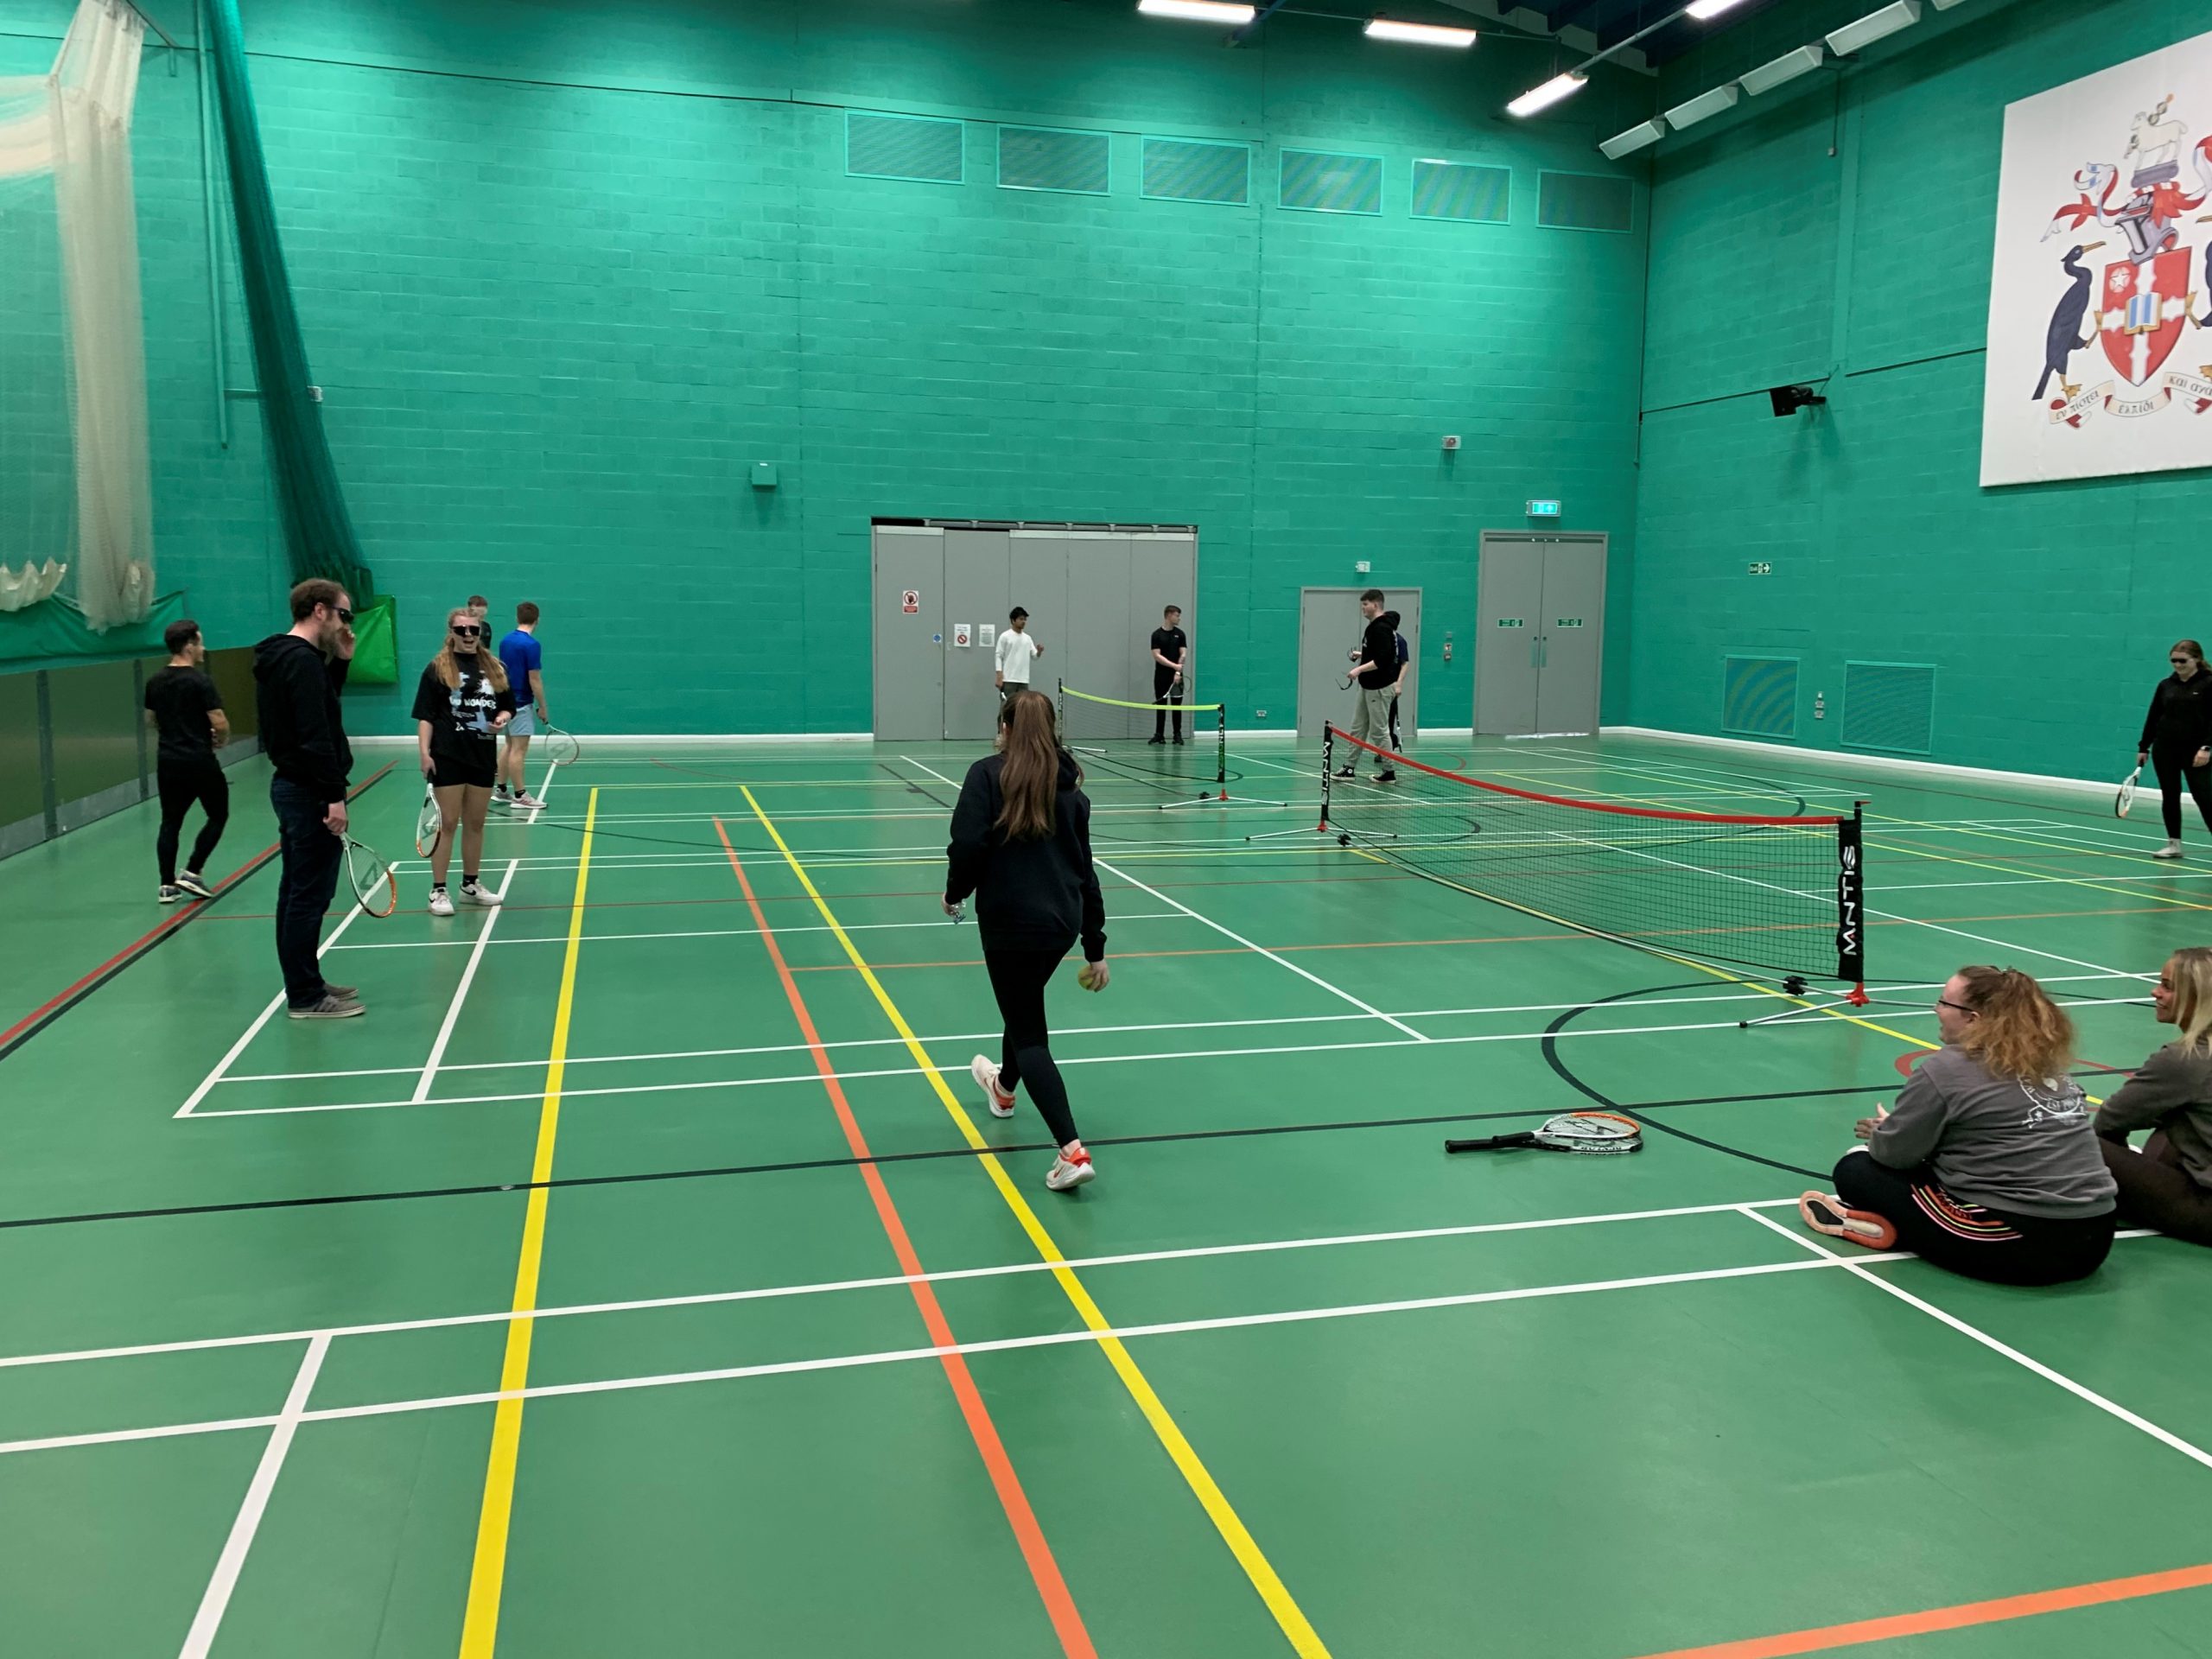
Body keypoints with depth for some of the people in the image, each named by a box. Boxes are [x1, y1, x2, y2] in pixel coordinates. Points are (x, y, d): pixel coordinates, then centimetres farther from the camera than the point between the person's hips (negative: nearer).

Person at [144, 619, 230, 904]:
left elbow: (151, 719, 17)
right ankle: (192, 872, 4)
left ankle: (167, 885, 9)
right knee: (218, 816, 11)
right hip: (199, 761, -6)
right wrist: (222, 740, 3)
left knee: (170, 822, 10)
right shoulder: (199, 681, -14)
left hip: (168, 760, 6)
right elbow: (220, 723, -17)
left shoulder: (155, 682, 7)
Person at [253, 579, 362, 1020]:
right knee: (309, 895, -5)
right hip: (310, 793, -11)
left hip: (290, 786, 11)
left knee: (297, 892, 16)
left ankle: (304, 982, 25)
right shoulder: (304, 660, -19)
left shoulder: (281, 657, 12)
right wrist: (334, 796, -23)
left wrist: (339, 662, 11)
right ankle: (305, 997, 1)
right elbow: (314, 736, -24)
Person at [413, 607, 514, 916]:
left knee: (476, 823, 13)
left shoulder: (494, 668, 10)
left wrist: (502, 718, -6)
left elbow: (507, 707, 17)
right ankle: (438, 890, 5)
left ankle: (471, 884, 24)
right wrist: (424, 752, -13)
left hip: (483, 757, 4)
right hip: (448, 758, -4)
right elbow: (425, 715, -5)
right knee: (447, 823, -2)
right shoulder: (437, 668, -2)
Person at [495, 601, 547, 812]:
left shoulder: (505, 641, 7)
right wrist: (542, 707, -10)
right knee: (519, 749, -4)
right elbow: (534, 679, -18)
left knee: (510, 746, 17)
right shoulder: (531, 644, -17)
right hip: (522, 703, -8)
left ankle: (501, 790, 20)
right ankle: (520, 796, -1)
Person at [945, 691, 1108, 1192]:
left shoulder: (987, 774, -5)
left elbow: (968, 845, -18)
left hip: (1010, 921, -6)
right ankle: (1004, 1088, 57)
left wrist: (955, 893, 3)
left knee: (1028, 1033, 1)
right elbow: (1085, 871, 12)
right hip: (1064, 922, 6)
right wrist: (1095, 948, 16)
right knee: (1025, 1003, 30)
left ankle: (1072, 1151, -12)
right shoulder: (1068, 785, 10)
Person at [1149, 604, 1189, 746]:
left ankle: (1177, 735, 7)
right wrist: (1174, 665, -18)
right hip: (1161, 676, -1)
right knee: (1160, 705, 3)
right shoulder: (1157, 634, -1)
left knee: (1177, 706, 2)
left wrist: (1178, 672, -14)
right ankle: (1159, 735, 8)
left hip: (1176, 676, 1)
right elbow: (1157, 656, -9)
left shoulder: (1180, 634, 5)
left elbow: (1183, 655, -1)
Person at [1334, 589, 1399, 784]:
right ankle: (1349, 767, 17)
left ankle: (1389, 772, 6)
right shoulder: (1375, 626, 13)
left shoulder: (1382, 628, -18)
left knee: (1379, 730, -3)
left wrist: (1360, 669, -27)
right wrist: (1362, 655, 15)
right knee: (1358, 727, 12)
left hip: (1379, 687, -10)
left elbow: (1383, 660, -26)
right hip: (1368, 686, 10)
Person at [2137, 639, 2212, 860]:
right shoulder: (2166, 685, 7)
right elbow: (2153, 717, 12)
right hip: (2165, 749, 4)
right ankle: (2174, 843, 13)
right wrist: (2143, 747, 10)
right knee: (2169, 796, 6)